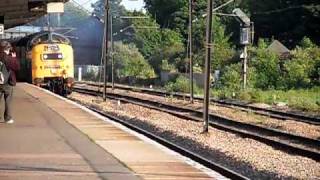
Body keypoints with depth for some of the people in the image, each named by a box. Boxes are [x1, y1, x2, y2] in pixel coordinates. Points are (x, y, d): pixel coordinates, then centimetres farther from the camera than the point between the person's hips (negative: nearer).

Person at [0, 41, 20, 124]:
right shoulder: (9, 58, -14)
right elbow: (17, 67, -8)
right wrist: (14, 58, 1)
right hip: (8, 82, -4)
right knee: (8, 101, 6)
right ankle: (8, 118, 9)